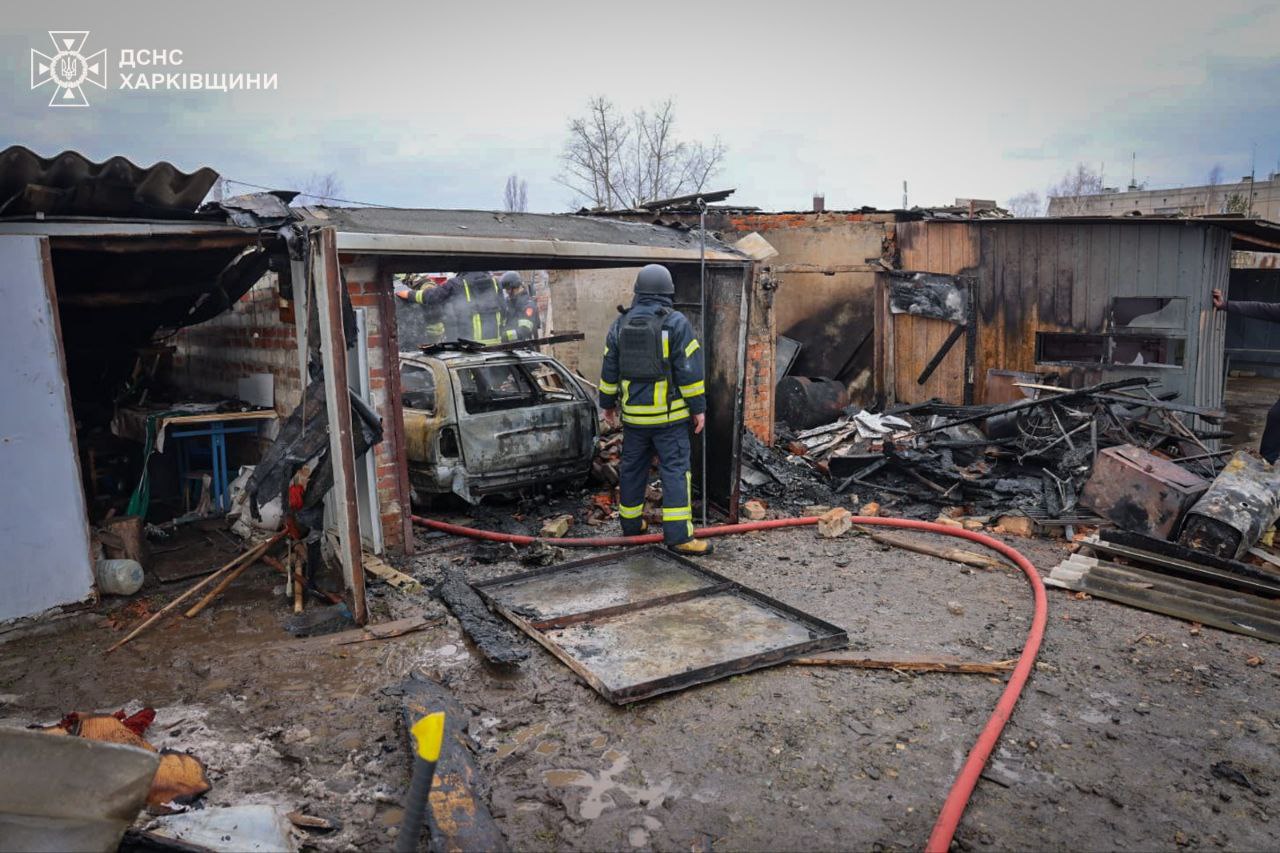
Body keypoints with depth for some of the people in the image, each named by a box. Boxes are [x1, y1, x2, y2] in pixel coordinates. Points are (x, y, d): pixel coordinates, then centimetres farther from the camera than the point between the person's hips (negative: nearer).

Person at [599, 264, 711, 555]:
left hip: (634, 414, 5)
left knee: (632, 468, 16)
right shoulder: (676, 323, -9)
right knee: (675, 470, -3)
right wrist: (698, 407, -4)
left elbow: (610, 370, 11)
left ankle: (631, 523, 28)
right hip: (670, 413, -4)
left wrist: (608, 403, 22)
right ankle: (678, 534, -5)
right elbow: (689, 370, -11)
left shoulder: (621, 324, 6)